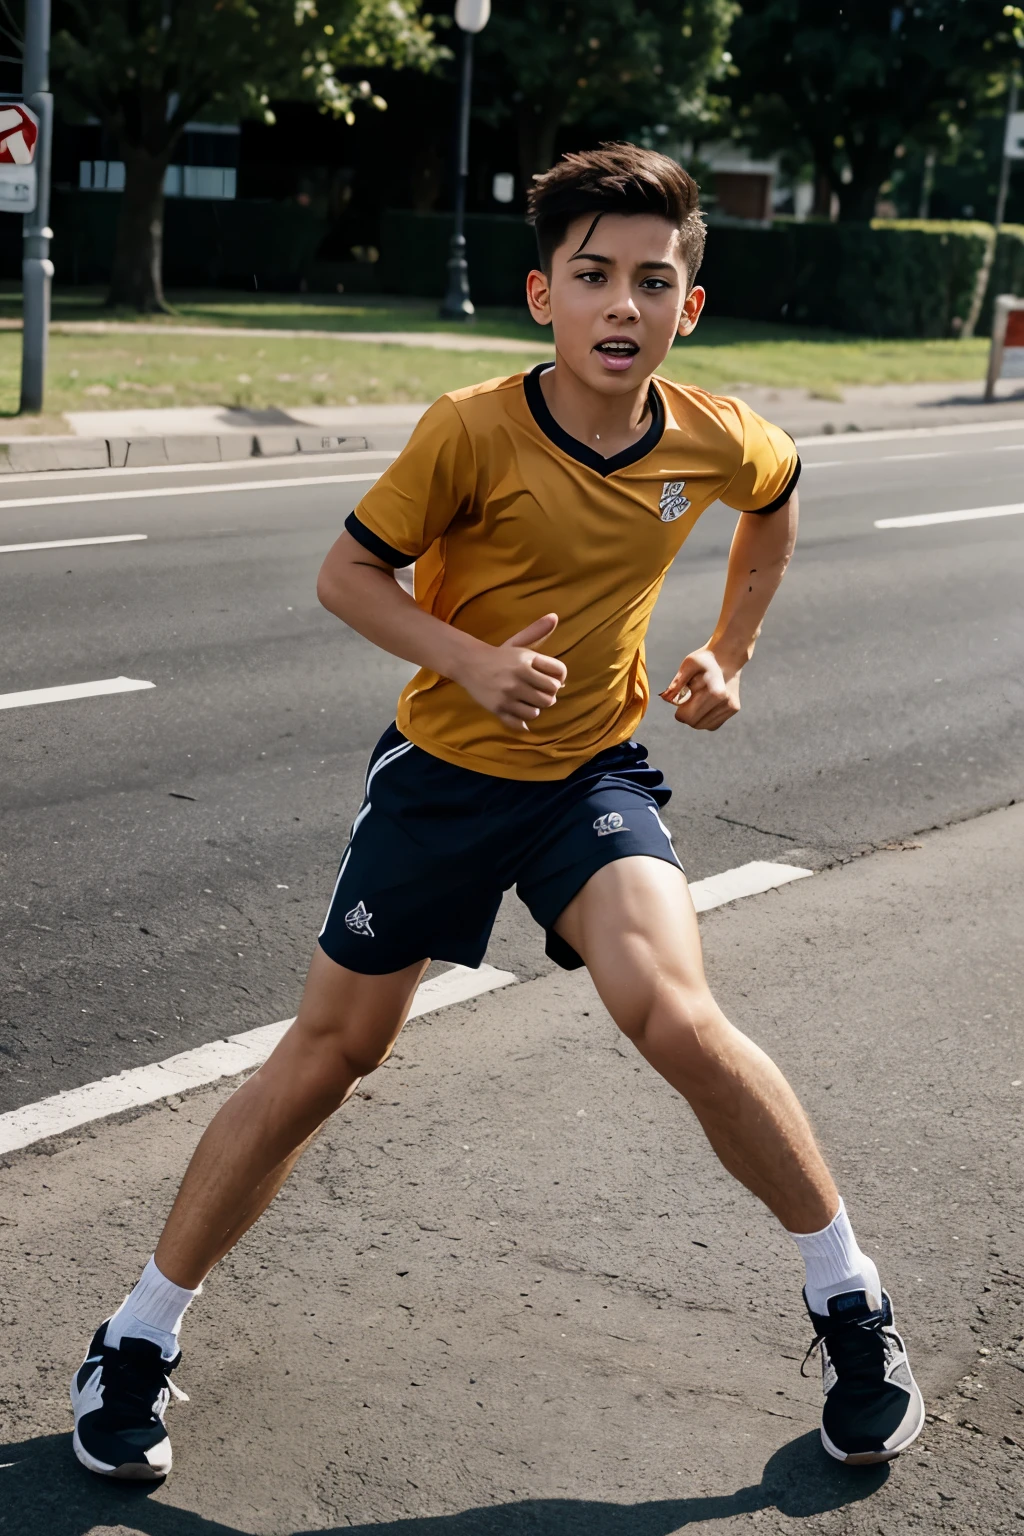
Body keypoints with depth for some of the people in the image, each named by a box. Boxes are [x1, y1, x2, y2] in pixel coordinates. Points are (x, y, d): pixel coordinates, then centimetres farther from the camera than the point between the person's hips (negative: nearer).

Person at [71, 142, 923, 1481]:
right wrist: (475, 663, -24)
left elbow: (778, 499, 15)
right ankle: (142, 1335, 22)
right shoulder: (473, 431, -20)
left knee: (677, 1021, -22)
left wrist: (729, 653, 10)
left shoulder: (715, 440, -9)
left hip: (596, 772, 1)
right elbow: (347, 576, -10)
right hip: (443, 768, -1)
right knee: (327, 1056, 4)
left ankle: (849, 1299, 1)